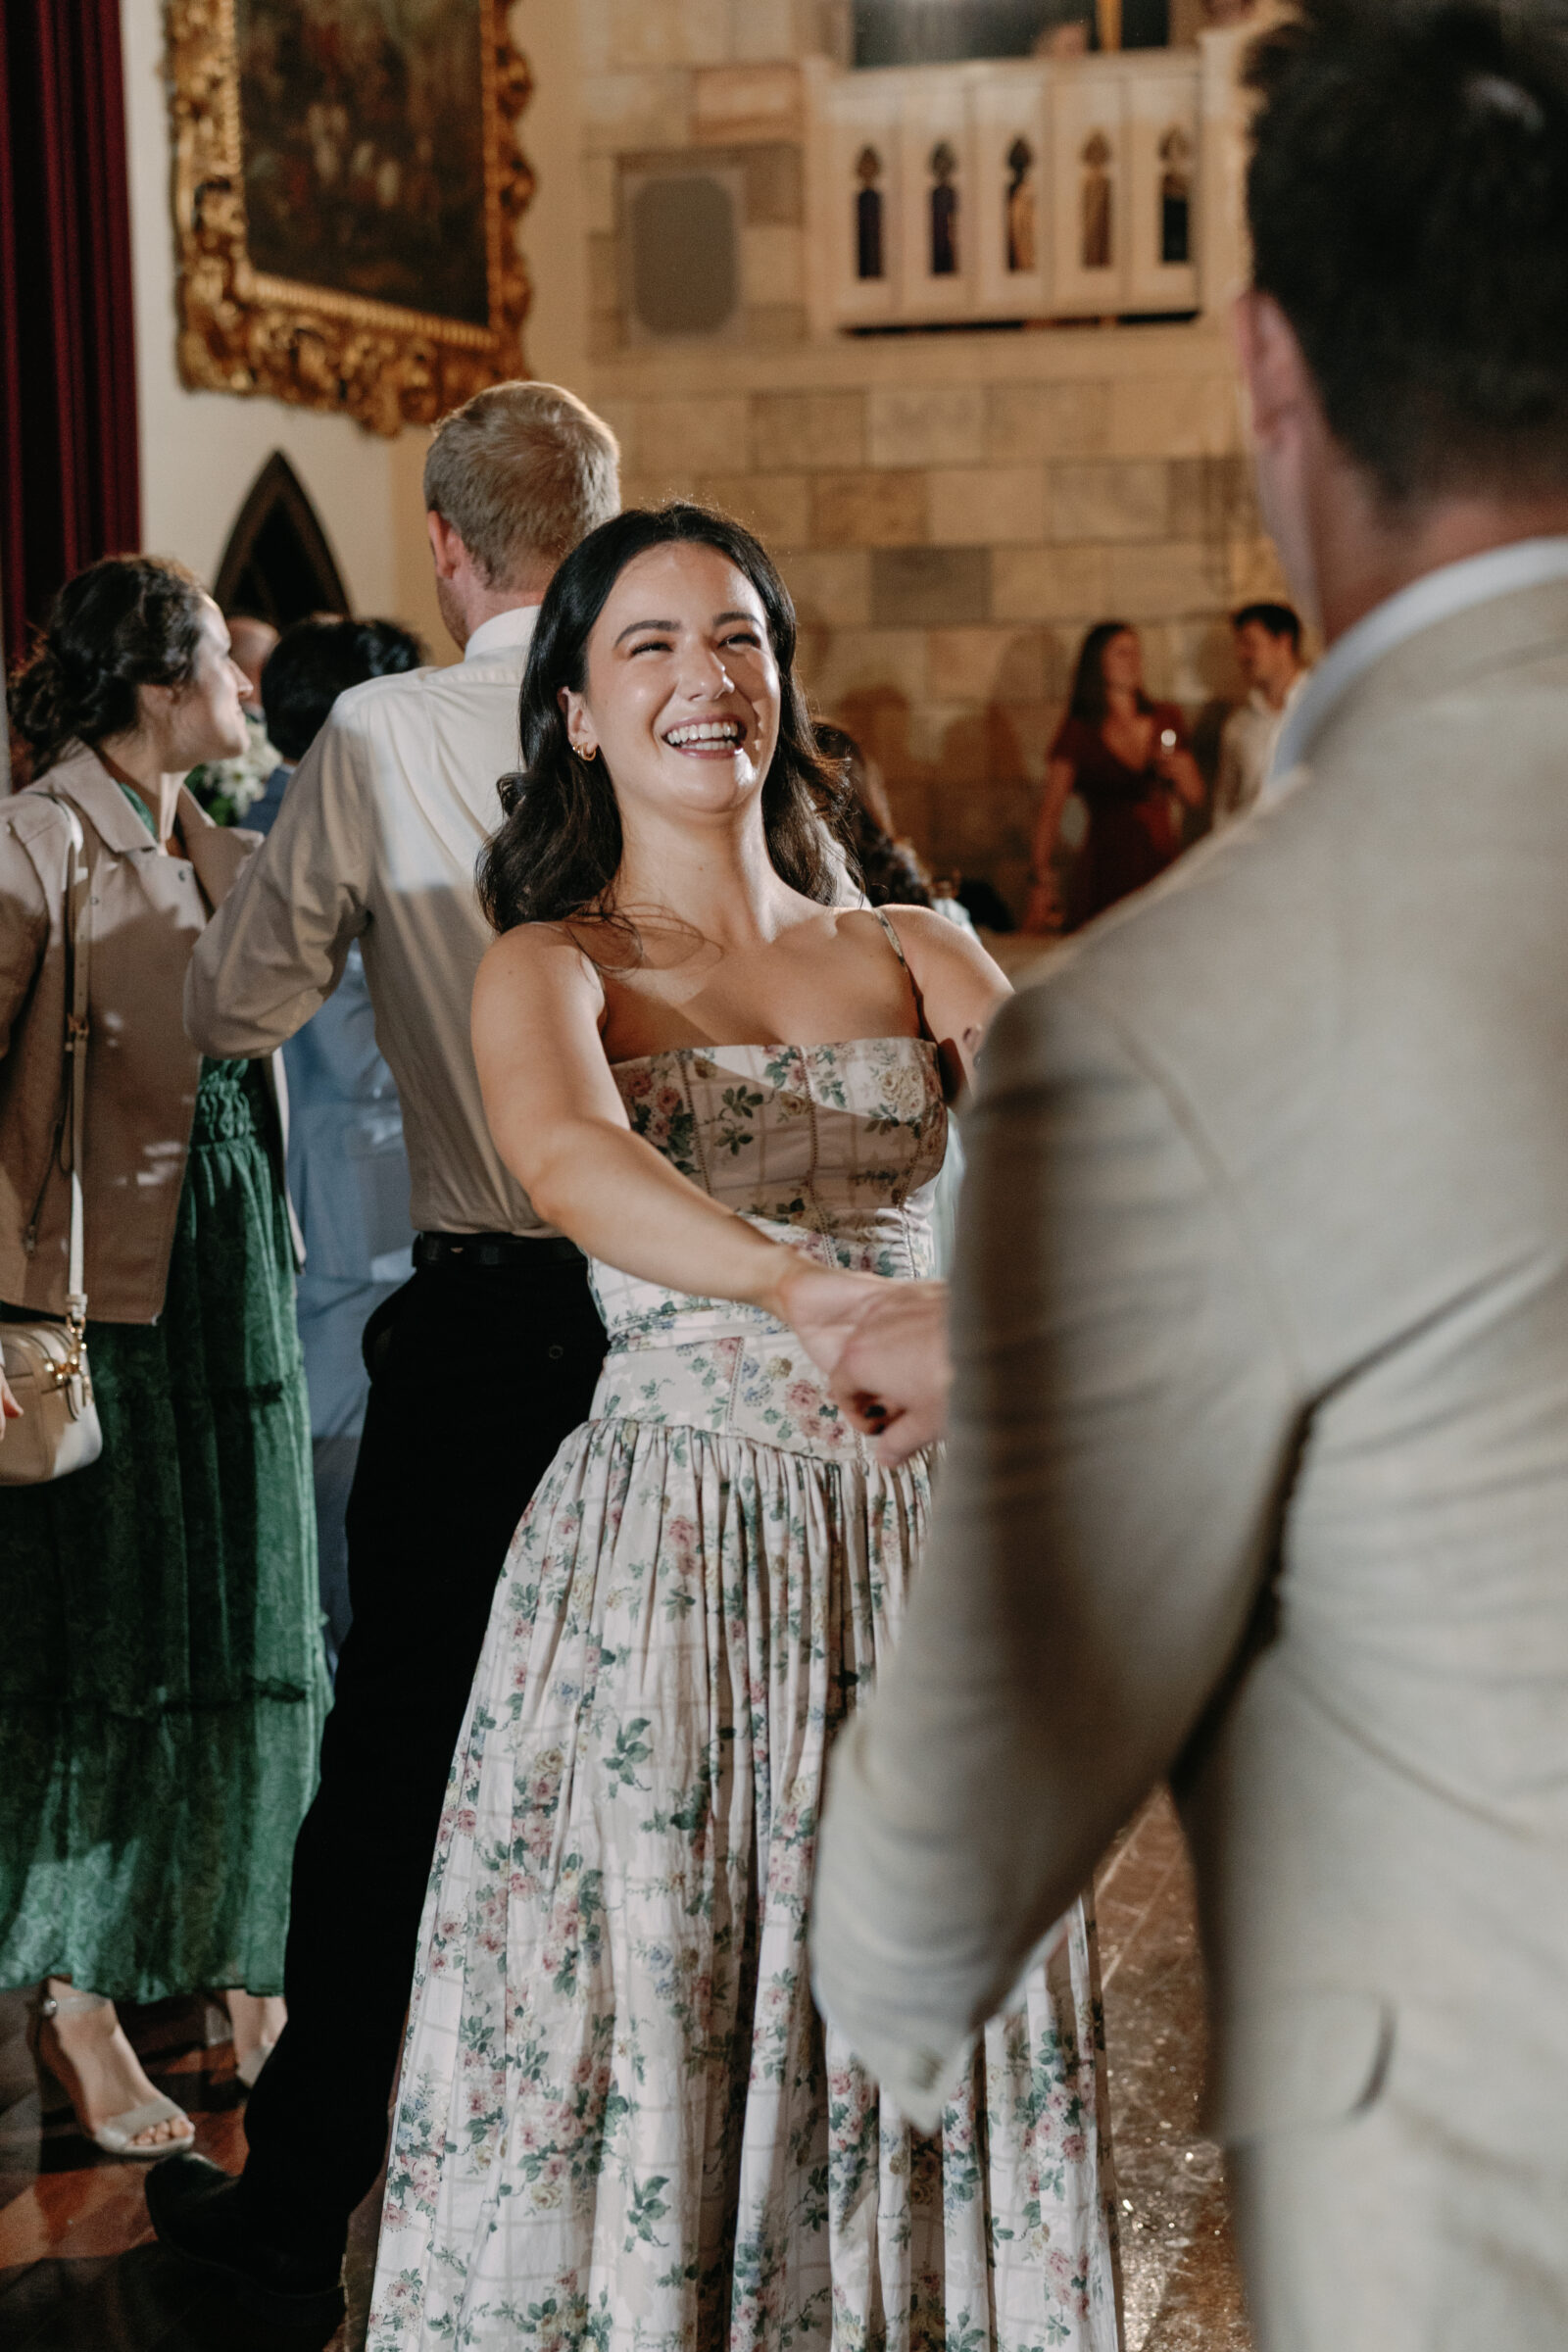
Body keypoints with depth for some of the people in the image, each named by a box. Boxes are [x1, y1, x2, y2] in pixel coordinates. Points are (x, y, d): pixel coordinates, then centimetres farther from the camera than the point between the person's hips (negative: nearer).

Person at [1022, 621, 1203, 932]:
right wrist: (1040, 880, -13)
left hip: (1163, 865, 4)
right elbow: (1051, 810, -4)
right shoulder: (1079, 732, 1)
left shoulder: (1166, 719, 12)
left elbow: (1196, 797, 17)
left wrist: (1175, 772, -5)